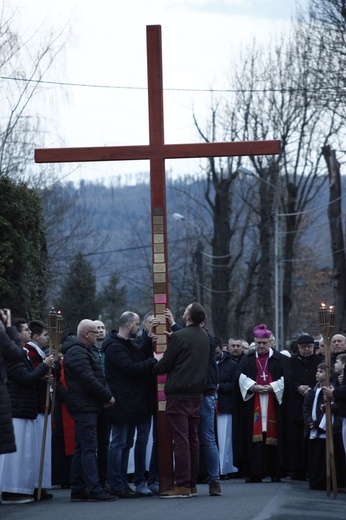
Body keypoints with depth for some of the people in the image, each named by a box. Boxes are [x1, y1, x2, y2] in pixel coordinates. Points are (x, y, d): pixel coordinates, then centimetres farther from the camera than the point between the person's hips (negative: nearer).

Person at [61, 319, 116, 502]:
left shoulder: (82, 350, 19)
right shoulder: (78, 352, -14)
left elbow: (94, 377, 20)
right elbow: (89, 380, -21)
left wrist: (105, 395, 5)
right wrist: (108, 396, -13)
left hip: (85, 406, 11)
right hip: (85, 406, -11)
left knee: (81, 449, 11)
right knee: (89, 448, -11)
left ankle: (78, 490, 14)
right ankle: (94, 490, -13)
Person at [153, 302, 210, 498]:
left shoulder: (179, 337, -13)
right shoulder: (204, 337, 10)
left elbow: (164, 365, -10)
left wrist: (152, 367, 13)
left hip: (179, 394, -8)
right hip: (197, 393, 8)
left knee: (181, 439, -8)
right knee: (193, 439, 11)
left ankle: (182, 485, -10)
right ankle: (192, 484, 15)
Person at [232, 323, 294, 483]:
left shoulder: (280, 360, 9)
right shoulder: (247, 360, 12)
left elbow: (286, 379, 0)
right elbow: (240, 377, 0)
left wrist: (271, 387, -12)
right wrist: (253, 387, -14)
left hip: (273, 404, -1)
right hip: (252, 405, 1)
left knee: (273, 436, -4)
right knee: (253, 437, -6)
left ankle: (275, 472, 0)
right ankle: (253, 473, -6)